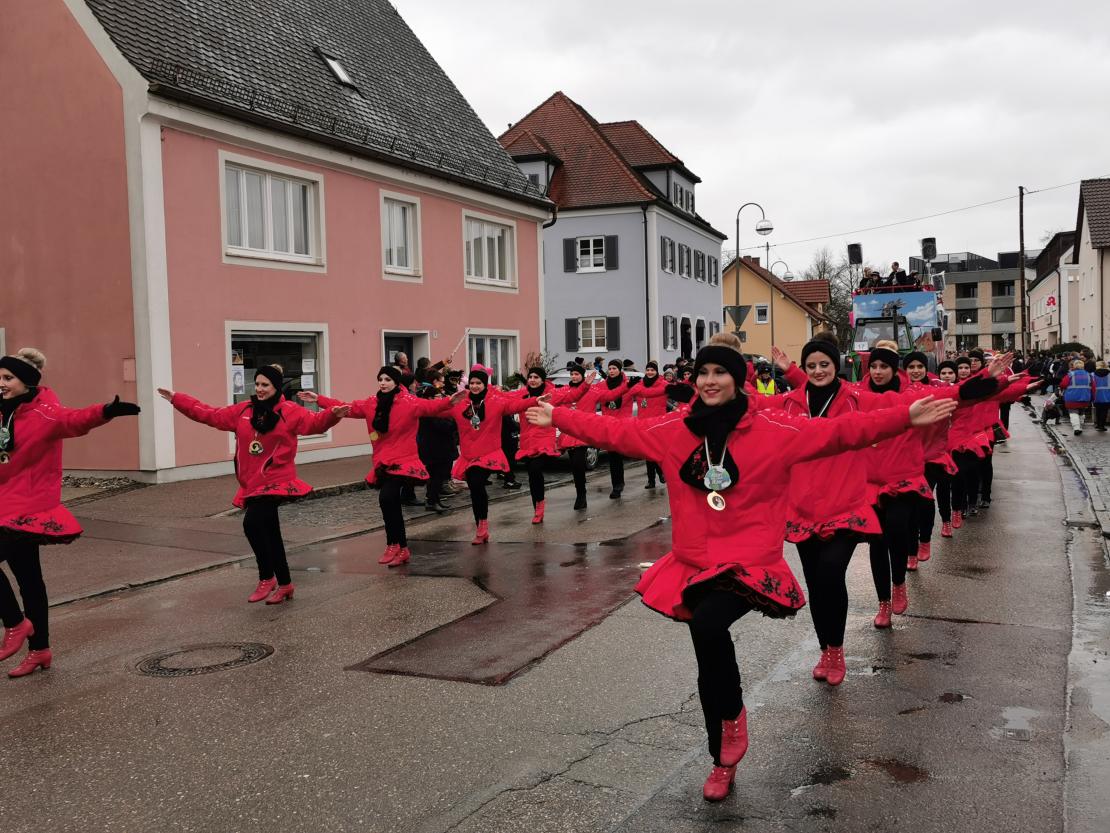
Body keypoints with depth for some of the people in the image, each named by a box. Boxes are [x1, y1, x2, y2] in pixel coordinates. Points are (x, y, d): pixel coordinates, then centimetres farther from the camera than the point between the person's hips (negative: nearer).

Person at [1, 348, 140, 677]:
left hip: (28, 510, -8)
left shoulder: (43, 414, -15)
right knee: (28, 578, 15)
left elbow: (73, 419, -36)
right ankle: (39, 650, 25)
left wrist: (105, 411, -57)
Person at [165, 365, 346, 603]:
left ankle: (266, 578, -6)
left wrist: (333, 414, -37)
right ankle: (284, 584, 25)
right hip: (252, 484, 6)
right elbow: (210, 414, 15)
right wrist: (176, 398, 15)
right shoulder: (243, 410, 11)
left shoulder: (289, 411, -5)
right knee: (269, 534, 12)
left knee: (252, 522, -23)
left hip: (275, 482, -6)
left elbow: (314, 422, -16)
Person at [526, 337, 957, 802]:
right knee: (709, 666, 12)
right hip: (692, 565, 5)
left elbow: (841, 431, -9)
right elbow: (613, 431, 11)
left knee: (707, 625, -32)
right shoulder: (671, 430, 2)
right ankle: (723, 761, 35)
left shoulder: (775, 430, -7)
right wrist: (557, 418, 14)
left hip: (749, 564, -4)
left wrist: (904, 418, -17)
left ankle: (734, 716, -1)